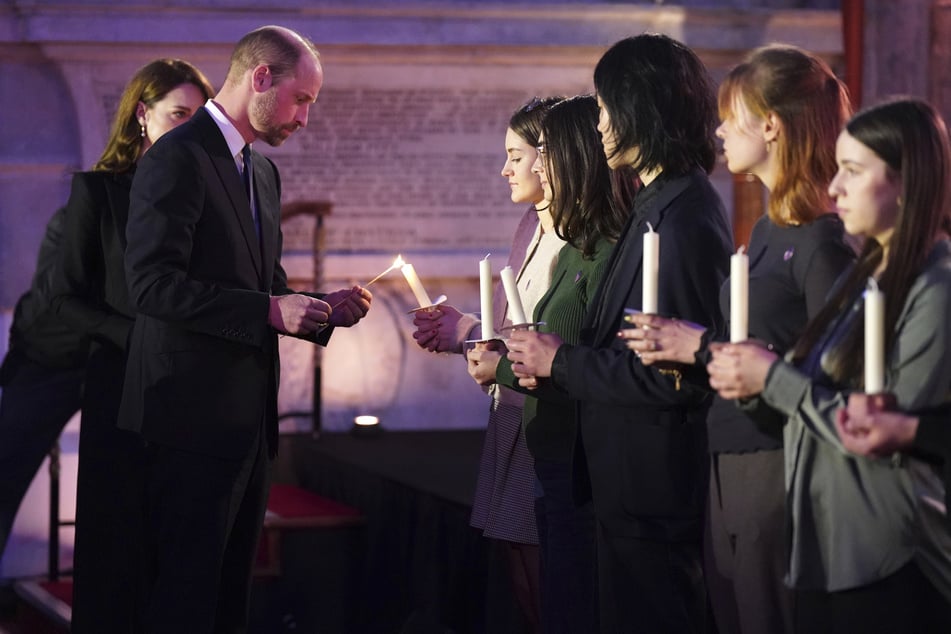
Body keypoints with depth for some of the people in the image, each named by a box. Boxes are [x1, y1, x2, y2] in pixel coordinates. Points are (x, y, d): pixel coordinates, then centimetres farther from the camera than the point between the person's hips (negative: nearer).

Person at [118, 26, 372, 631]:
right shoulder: (178, 158, -12)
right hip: (194, 418, -9)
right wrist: (268, 310, -22)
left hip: (248, 417, 9)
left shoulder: (263, 171, 18)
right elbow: (153, 283, -20)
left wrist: (323, 309, 6)